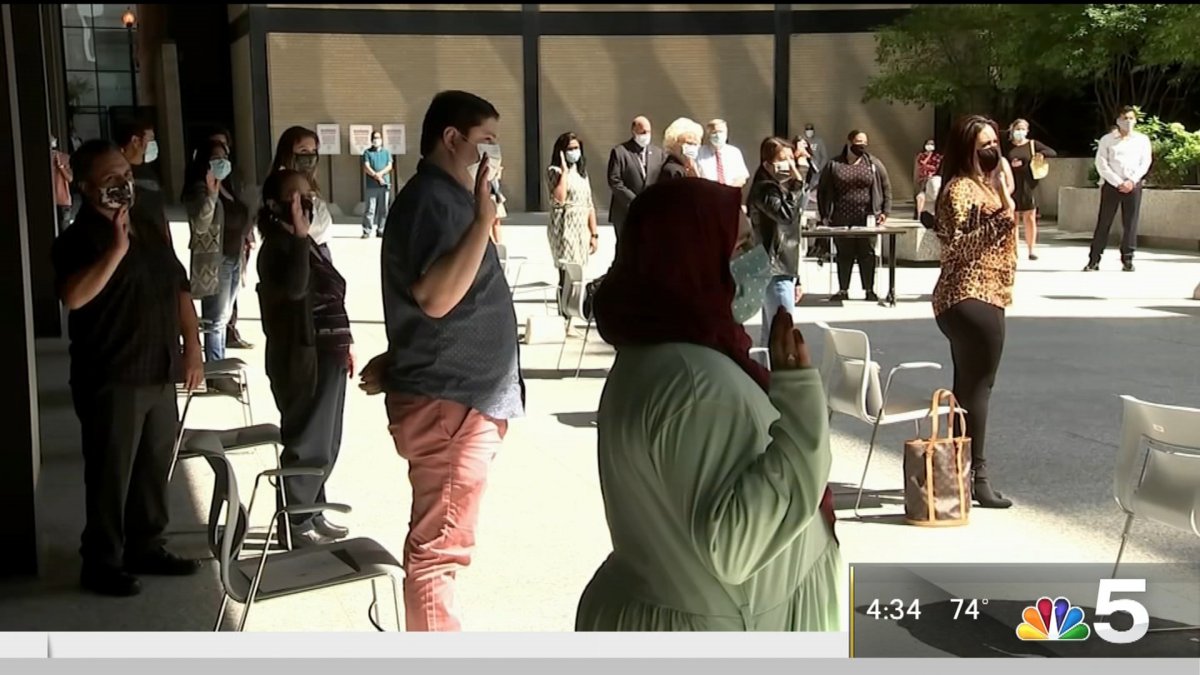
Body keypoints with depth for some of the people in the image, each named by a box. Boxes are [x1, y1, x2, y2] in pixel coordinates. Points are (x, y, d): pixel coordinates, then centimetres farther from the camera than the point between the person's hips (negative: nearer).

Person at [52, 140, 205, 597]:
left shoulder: (151, 233, 13)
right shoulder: (79, 240, -10)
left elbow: (180, 292, 18)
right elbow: (74, 296, -29)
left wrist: (192, 349, 10)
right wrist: (116, 247, -28)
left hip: (160, 375, 7)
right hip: (111, 380, -7)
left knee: (153, 469, 15)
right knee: (111, 475, 1)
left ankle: (145, 547, 29)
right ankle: (101, 563, 12)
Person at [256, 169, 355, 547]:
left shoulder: (310, 245, 14)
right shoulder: (276, 248, -13)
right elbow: (295, 289, -33)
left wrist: (345, 344, 20)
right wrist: (299, 236, -34)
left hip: (326, 357, 9)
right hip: (301, 361, -9)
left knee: (325, 444, 16)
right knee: (307, 445, -3)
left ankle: (313, 514, 27)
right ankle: (296, 524, 7)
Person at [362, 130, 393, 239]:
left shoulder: (386, 152, 14)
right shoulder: (367, 152, 7)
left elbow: (389, 166, 3)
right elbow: (366, 167, -3)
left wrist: (380, 173, -14)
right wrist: (376, 176, -15)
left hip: (384, 184, 3)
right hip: (371, 185, -3)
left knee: (383, 209, 4)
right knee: (370, 209, -7)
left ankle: (380, 229, 12)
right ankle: (367, 231, -7)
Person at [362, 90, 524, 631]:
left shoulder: (447, 199, 18)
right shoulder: (430, 199, -14)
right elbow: (435, 297, -28)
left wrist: (396, 359, 25)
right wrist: (484, 220, -29)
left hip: (461, 396, 10)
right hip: (447, 403, -10)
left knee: (438, 541, 16)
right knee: (440, 546, -7)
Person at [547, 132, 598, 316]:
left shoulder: (582, 172, 18)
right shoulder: (554, 171, -3)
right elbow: (559, 200, -20)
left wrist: (594, 233, 12)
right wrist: (564, 171, -14)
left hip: (582, 229, 6)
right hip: (564, 229, -6)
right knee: (567, 276, -11)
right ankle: (564, 319, -9)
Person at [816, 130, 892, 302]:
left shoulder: (874, 164, 6)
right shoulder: (834, 165, 4)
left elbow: (886, 188, 8)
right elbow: (822, 190, 8)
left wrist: (885, 212, 0)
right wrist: (824, 214, 1)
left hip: (867, 219, 0)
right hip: (841, 220, 0)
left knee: (867, 253, 3)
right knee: (844, 254, 6)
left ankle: (869, 289, 11)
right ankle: (843, 289, 15)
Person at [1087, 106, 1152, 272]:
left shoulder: (1142, 139, 8)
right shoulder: (1107, 140, 4)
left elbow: (1145, 162, 4)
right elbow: (1101, 164, -2)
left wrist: (1131, 181, -10)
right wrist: (1118, 183, -10)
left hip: (1133, 186, 1)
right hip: (1111, 185, -1)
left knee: (1130, 223, 0)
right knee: (1103, 222, -2)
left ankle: (1127, 260, 8)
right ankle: (1094, 260, 0)